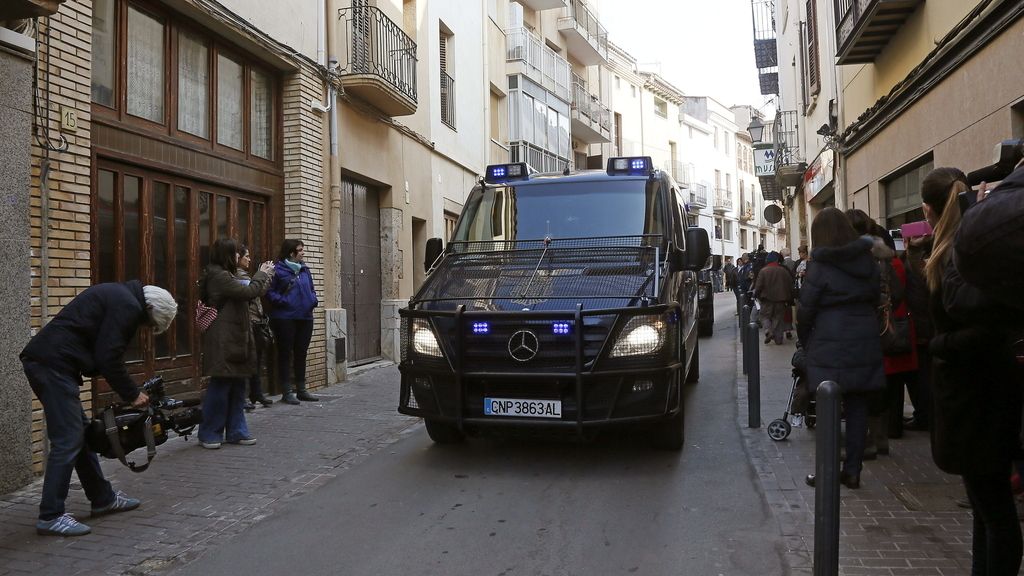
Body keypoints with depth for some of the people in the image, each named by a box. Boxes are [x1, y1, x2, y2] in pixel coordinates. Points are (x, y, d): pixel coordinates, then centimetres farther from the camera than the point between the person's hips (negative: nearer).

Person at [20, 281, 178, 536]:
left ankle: (103, 498, 26)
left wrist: (130, 392, 16)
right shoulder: (128, 306, -11)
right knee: (68, 440, -7)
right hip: (54, 364, -11)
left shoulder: (118, 296, 21)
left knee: (80, 432, 16)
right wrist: (132, 394, -4)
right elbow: (108, 358, -15)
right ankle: (51, 516, -2)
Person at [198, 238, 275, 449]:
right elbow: (249, 292, -19)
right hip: (223, 343, -10)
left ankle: (235, 431, 19)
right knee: (220, 386, -3)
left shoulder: (224, 276, 18)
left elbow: (246, 293, 20)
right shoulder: (219, 276, -15)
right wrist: (262, 274, -4)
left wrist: (264, 275, 15)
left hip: (234, 341, 10)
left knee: (237, 387, 12)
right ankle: (209, 433, 7)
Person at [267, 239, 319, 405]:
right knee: (285, 354, 1)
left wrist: (314, 299, 4)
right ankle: (286, 392, 7)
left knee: (301, 354, 13)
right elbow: (269, 292, -10)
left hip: (305, 317, 6)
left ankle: (301, 390, 22)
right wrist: (282, 301, -21)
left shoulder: (304, 269, 13)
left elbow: (311, 289, 22)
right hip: (285, 318, -6)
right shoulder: (278, 270, -7)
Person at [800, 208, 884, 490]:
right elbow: (875, 298, 11)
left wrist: (804, 340, 7)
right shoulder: (868, 261, 8)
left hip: (830, 345, -5)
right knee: (857, 407, 9)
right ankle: (852, 470, 14)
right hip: (865, 344, 5)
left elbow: (806, 308, -6)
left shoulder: (820, 265, -8)